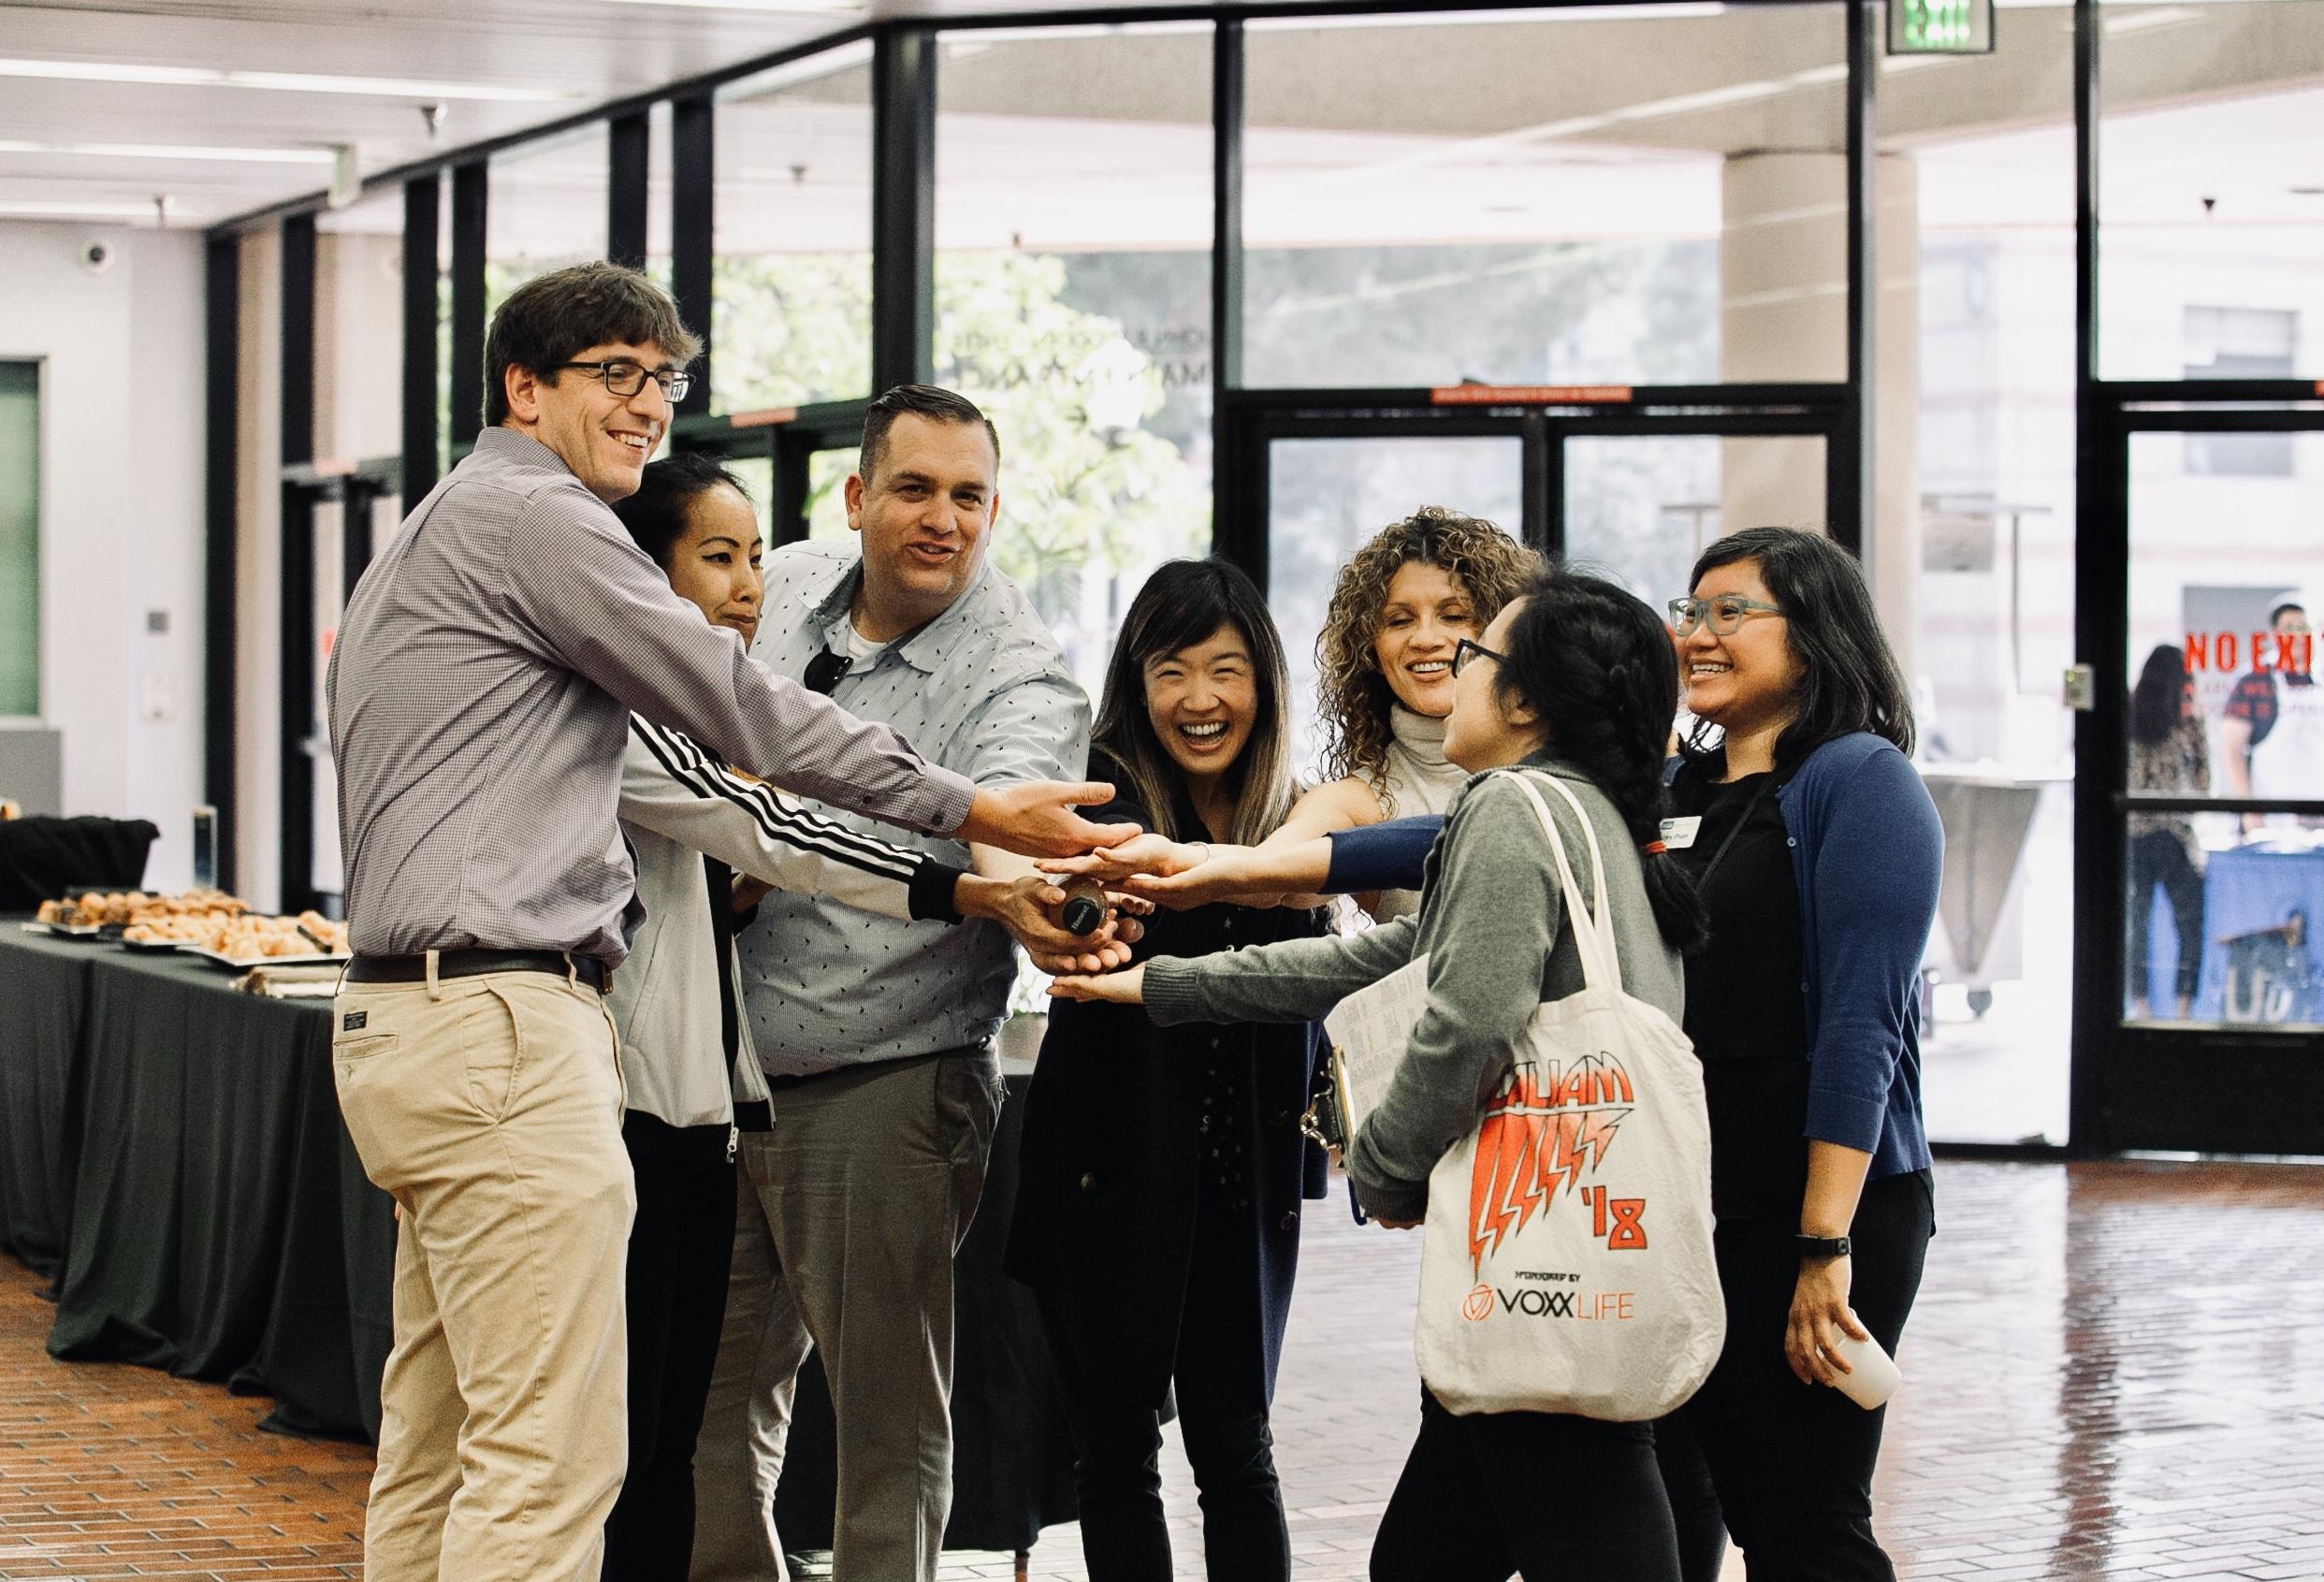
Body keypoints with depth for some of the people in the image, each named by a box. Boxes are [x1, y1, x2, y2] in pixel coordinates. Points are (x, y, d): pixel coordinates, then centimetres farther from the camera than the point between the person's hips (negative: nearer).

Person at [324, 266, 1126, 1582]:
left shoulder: (426, 539, 26)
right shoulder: (532, 515, -6)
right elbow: (742, 709, -6)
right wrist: (973, 811, -2)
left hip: (414, 1016, 11)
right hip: (504, 1024, -11)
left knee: (438, 1447, 11)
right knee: (548, 1457, -13)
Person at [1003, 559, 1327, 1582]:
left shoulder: (1291, 819, 6)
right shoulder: (1107, 797, -7)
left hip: (1244, 1185, 3)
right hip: (1112, 1174, -3)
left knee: (1237, 1449, 7)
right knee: (1117, 1450, 5)